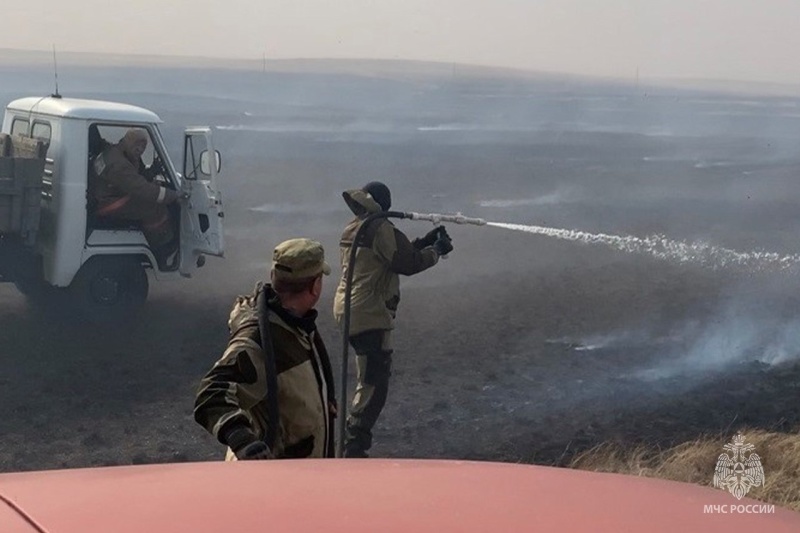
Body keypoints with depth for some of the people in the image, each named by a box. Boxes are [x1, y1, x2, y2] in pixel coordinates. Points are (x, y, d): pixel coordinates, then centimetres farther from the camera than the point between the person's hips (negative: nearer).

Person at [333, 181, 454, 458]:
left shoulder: (354, 228, 16)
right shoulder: (379, 228, -13)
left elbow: (394, 253, 22)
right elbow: (407, 263, -14)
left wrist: (424, 242, 18)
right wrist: (437, 250, 1)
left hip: (347, 310, 10)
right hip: (369, 314, -10)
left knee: (370, 380, 20)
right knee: (374, 383, -8)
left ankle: (354, 441, 25)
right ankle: (353, 447, -11)